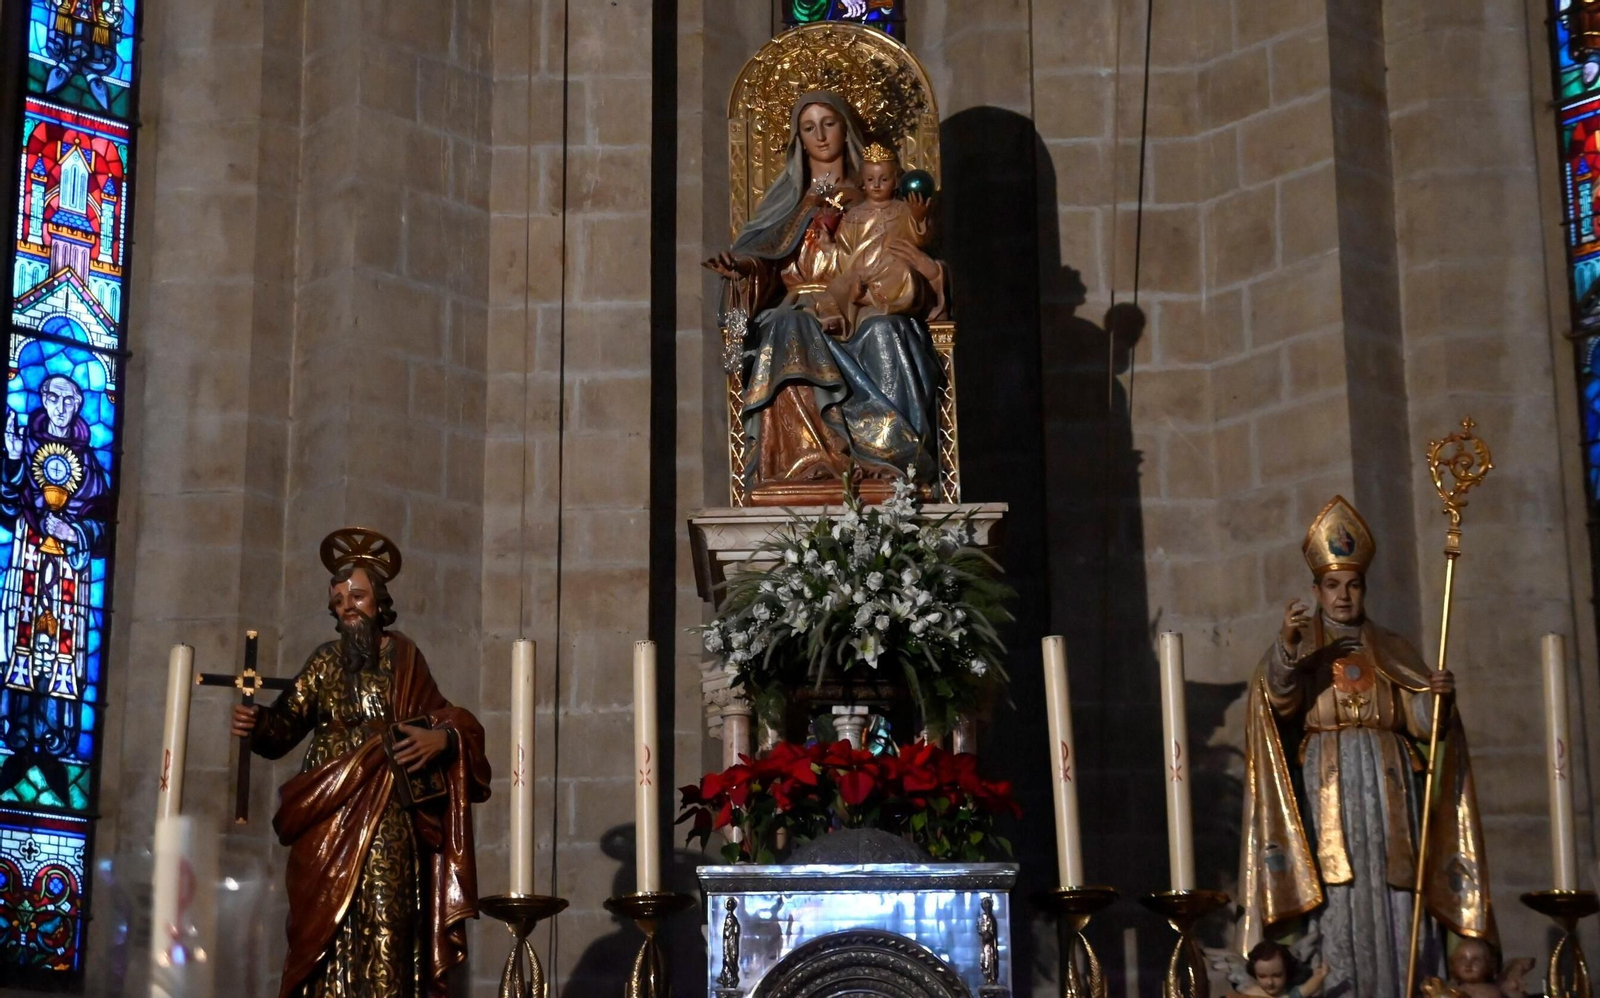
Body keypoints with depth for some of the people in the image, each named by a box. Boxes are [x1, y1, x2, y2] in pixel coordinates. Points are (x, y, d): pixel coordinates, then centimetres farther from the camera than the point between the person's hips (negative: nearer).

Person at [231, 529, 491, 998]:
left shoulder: (402, 656, 5)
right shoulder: (326, 660, 11)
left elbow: (440, 716, 5)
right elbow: (289, 721, 2)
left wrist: (441, 738, -17)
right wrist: (256, 723, -18)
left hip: (385, 812, -3)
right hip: (327, 811, 3)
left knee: (383, 919, -10)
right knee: (326, 920, 0)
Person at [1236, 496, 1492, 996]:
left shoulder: (1393, 651, 17)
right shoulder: (1303, 647, 9)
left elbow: (1422, 721, 8)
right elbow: (1278, 696, -12)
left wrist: (1441, 696, -14)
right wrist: (1286, 646, -31)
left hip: (1388, 787, 2)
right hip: (1327, 788, -2)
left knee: (1396, 905, -5)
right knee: (1339, 904, -9)